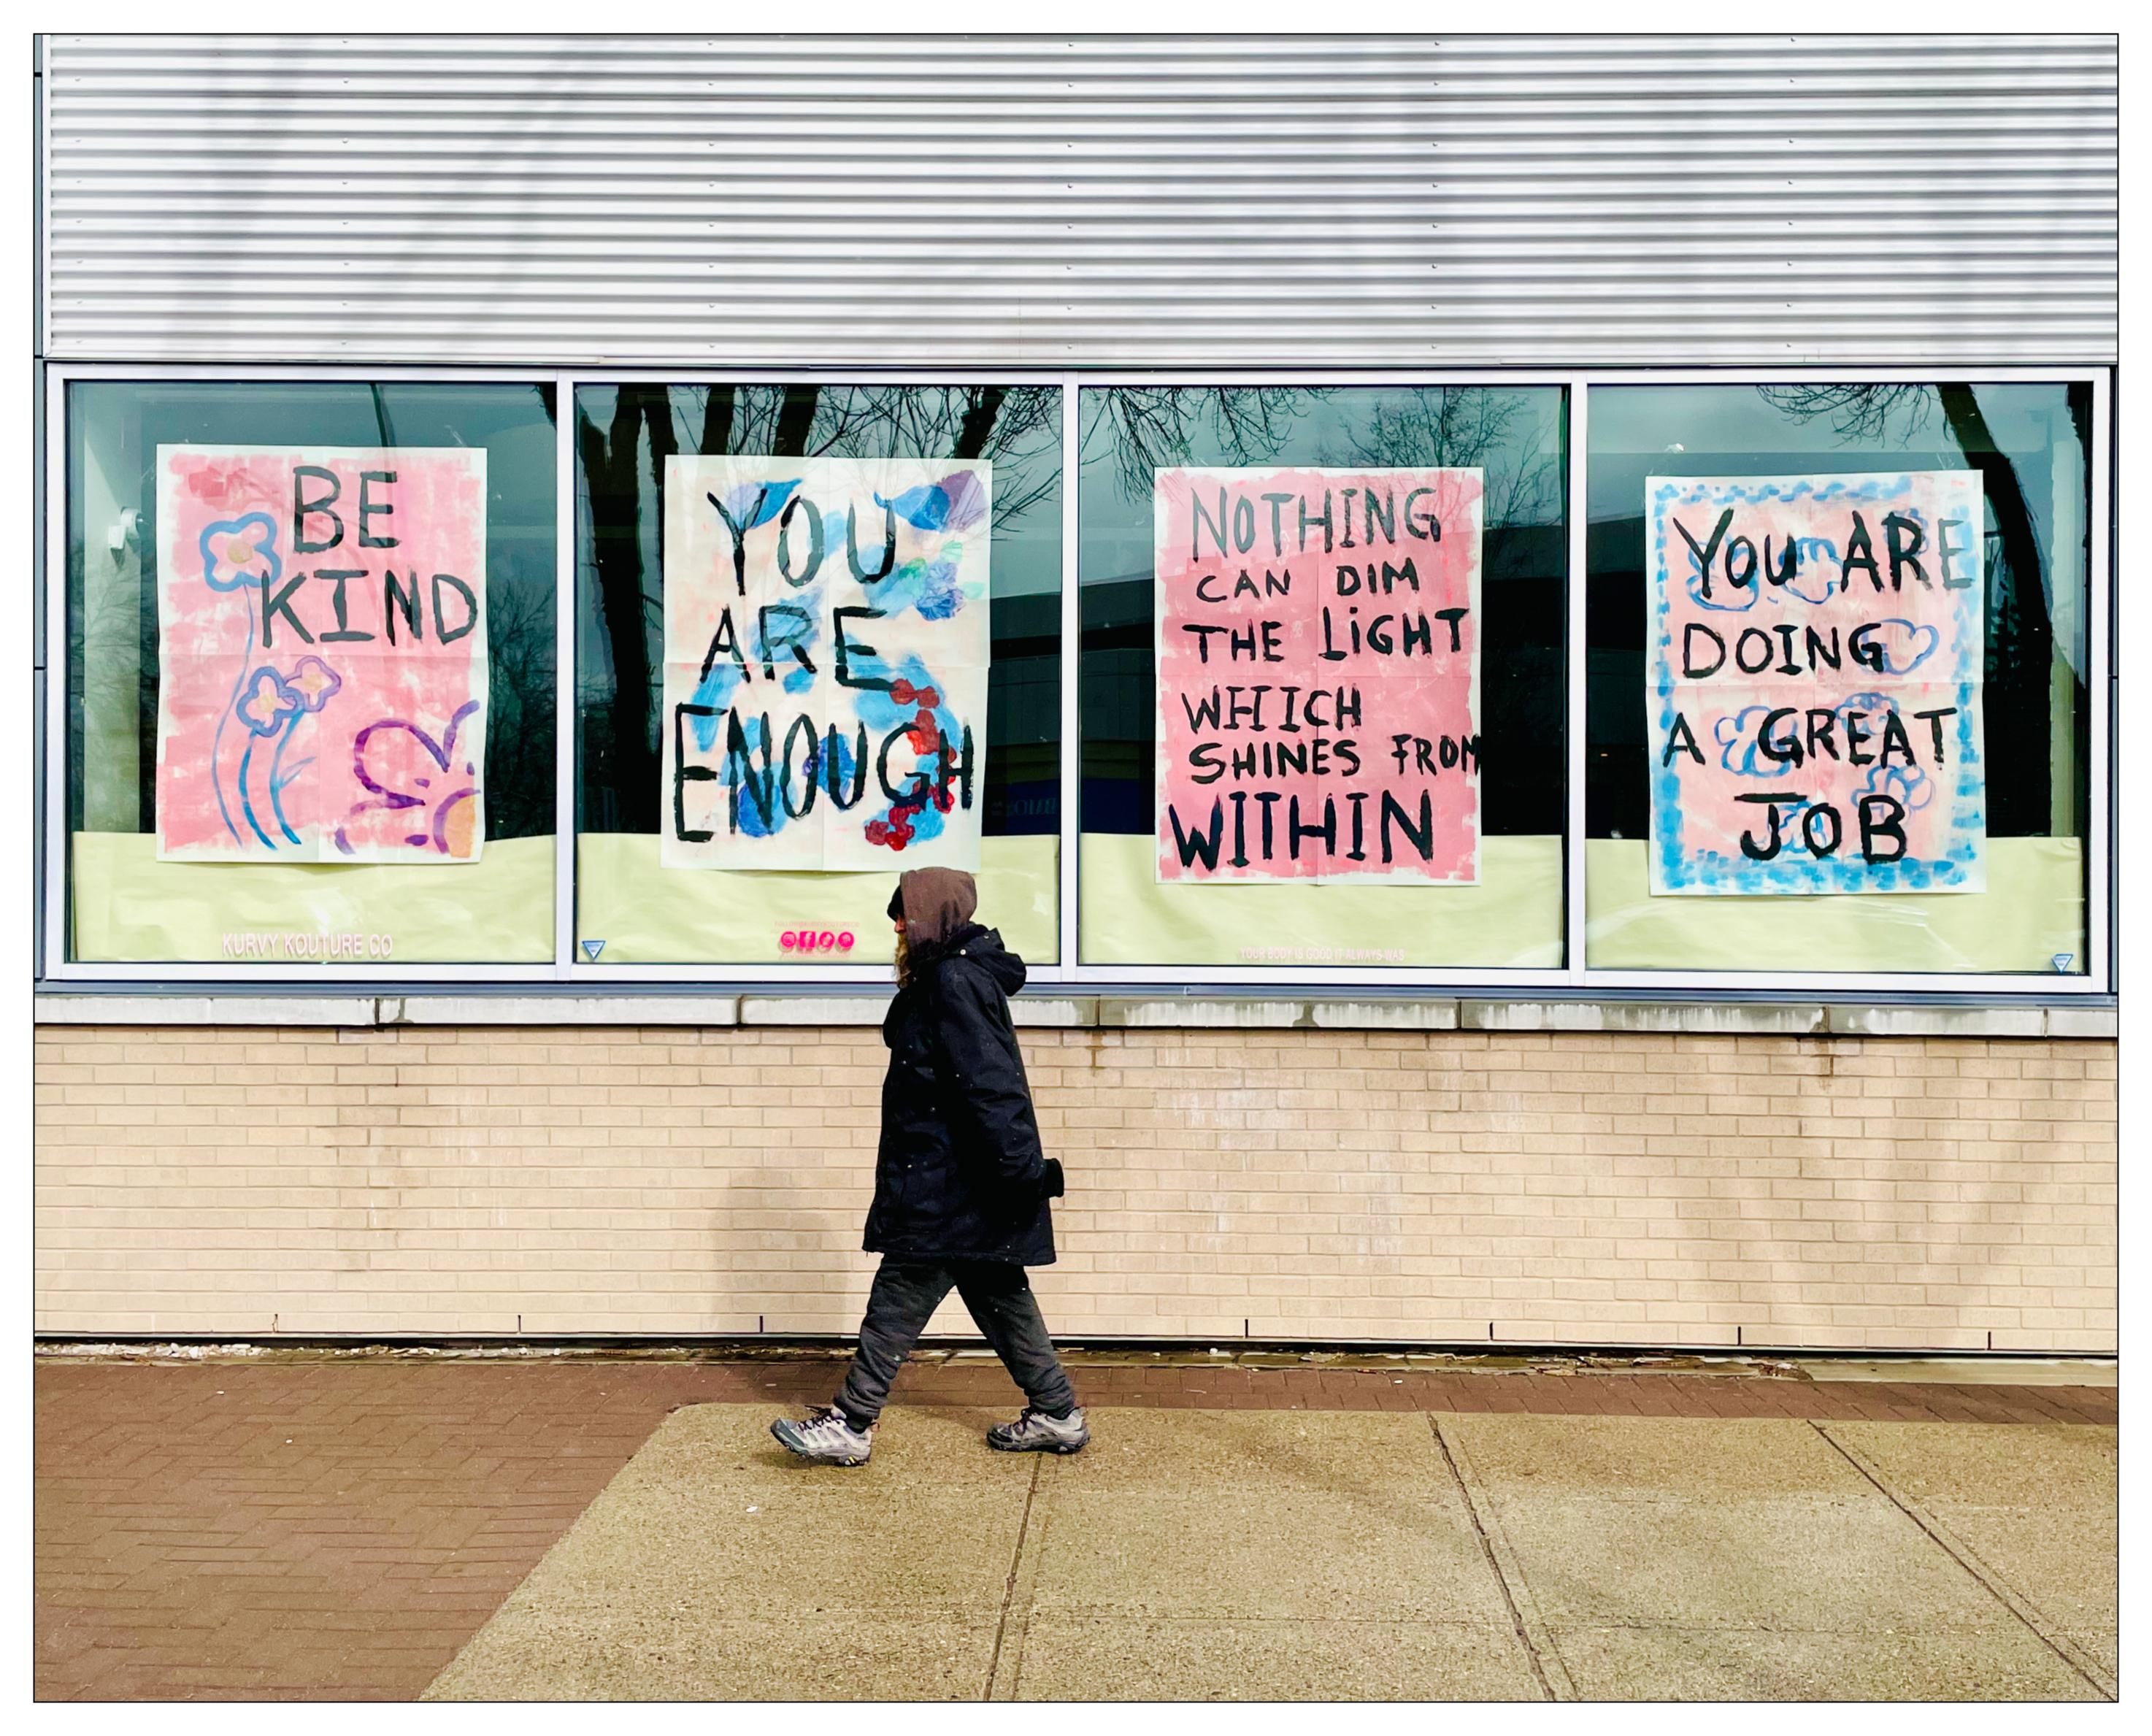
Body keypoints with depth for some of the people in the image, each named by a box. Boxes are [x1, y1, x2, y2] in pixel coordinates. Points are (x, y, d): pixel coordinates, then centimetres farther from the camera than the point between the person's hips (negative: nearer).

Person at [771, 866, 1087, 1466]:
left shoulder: (954, 983, -17)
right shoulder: (957, 978, 15)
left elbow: (988, 1082, -23)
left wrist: (1020, 1171, -26)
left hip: (946, 1188, -11)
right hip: (971, 1187, 11)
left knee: (897, 1302, -3)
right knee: (999, 1297, 15)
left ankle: (850, 1426, 5)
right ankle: (1057, 1415, 21)